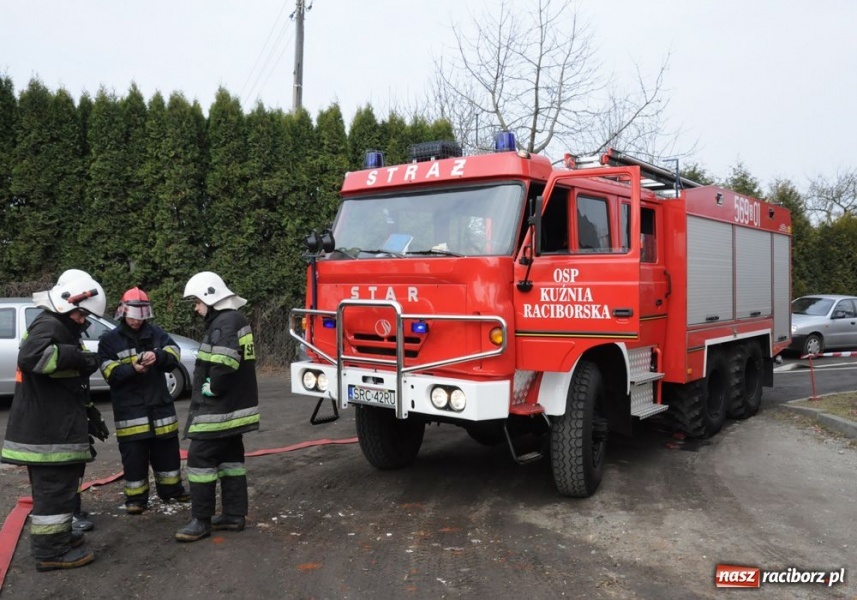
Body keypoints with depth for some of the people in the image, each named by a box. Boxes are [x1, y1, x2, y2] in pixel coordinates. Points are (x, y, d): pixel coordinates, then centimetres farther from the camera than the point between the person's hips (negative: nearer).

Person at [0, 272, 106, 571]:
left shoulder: (63, 328, 21)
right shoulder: (49, 325, -13)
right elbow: (30, 356, -36)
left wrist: (89, 412, 24)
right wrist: (78, 357, -27)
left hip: (55, 428, 11)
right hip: (45, 431, -11)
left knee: (61, 485, 19)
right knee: (54, 488, -5)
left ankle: (58, 536, 31)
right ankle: (49, 550, 2)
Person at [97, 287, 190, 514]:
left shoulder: (156, 333, 7)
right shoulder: (109, 340, 0)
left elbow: (174, 354, -6)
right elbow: (110, 373, -9)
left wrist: (158, 356, -27)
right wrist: (132, 369, -27)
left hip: (159, 403, 3)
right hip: (129, 408, -3)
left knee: (166, 449, 14)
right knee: (134, 455, 1)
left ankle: (171, 489, 29)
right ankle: (135, 498, 14)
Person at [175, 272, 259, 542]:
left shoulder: (225, 322, -18)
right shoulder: (235, 320, 15)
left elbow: (223, 365, -29)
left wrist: (211, 390, -14)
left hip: (218, 407, -10)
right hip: (233, 405, 11)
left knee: (200, 458, -4)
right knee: (230, 457, 13)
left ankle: (201, 520, 3)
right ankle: (234, 515, 19)